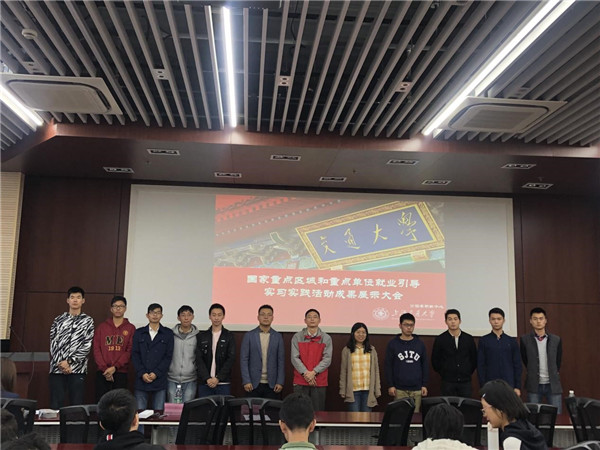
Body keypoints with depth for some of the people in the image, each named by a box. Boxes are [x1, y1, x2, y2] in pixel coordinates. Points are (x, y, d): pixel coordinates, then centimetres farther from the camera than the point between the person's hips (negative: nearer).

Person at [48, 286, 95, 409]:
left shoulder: (88, 321, 7)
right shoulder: (58, 320, 13)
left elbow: (87, 346, -2)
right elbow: (53, 344, 6)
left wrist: (69, 361, -10)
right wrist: (61, 364, -7)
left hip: (77, 369, -2)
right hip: (57, 368, 2)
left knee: (77, 404, -1)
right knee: (55, 405, 1)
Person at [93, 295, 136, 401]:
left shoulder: (130, 328, 6)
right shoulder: (102, 327, 11)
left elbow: (129, 351, -2)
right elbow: (96, 350, 3)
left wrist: (115, 367, -12)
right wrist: (104, 368, -9)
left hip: (121, 373, -1)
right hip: (102, 372, 1)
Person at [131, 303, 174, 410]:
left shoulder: (168, 333, 7)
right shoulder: (139, 333, 11)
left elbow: (168, 356, 1)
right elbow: (134, 355, 4)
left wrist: (156, 373, -10)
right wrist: (142, 373, -8)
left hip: (159, 380, -1)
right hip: (141, 380, 1)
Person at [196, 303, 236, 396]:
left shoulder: (229, 336, 5)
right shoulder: (201, 336, 10)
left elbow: (231, 359, -2)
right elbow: (199, 360, 3)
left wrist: (218, 378, -11)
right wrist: (207, 378, -10)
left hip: (223, 383, -1)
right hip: (204, 383, 1)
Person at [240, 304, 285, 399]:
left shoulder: (278, 337, 7)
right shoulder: (249, 335, 3)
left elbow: (281, 361, 6)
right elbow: (243, 360, 1)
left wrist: (280, 382, -2)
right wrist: (246, 381, -7)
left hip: (272, 384, 1)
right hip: (253, 384, -1)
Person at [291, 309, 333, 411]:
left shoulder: (326, 338, 7)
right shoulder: (297, 337, 7)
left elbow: (327, 359, -2)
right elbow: (295, 358, -1)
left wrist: (313, 372, -13)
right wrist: (305, 373, -13)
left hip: (319, 382, 0)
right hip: (300, 381, 0)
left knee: (318, 411, 2)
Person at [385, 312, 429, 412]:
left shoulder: (420, 344, 8)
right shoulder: (393, 344, 1)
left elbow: (425, 365, 11)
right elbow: (388, 366, 1)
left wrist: (424, 385, 6)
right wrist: (390, 385, -4)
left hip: (417, 389, 2)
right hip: (399, 389, -2)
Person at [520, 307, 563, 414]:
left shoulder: (556, 340, 3)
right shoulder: (525, 339, -2)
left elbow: (558, 361, 13)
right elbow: (525, 360, 7)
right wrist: (534, 373, 8)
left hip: (553, 385, 1)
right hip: (534, 385, -1)